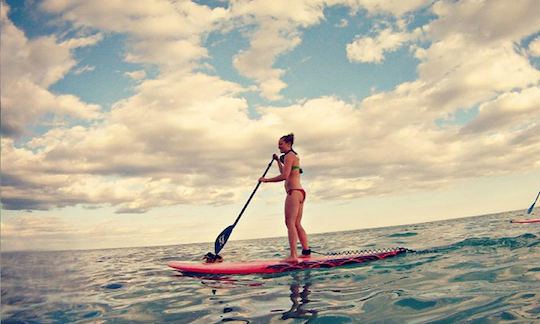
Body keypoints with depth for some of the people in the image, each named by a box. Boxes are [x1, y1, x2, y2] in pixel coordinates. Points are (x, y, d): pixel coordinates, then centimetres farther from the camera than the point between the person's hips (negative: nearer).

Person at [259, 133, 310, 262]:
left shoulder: (289, 156, -7)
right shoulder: (295, 156, 24)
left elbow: (284, 176, -19)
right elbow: (285, 174, 38)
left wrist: (266, 180, -13)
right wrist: (278, 161, 40)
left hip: (294, 192, -10)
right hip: (300, 192, 10)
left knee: (290, 223, -15)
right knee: (297, 224, 13)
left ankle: (293, 255, -22)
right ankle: (306, 251, 14)